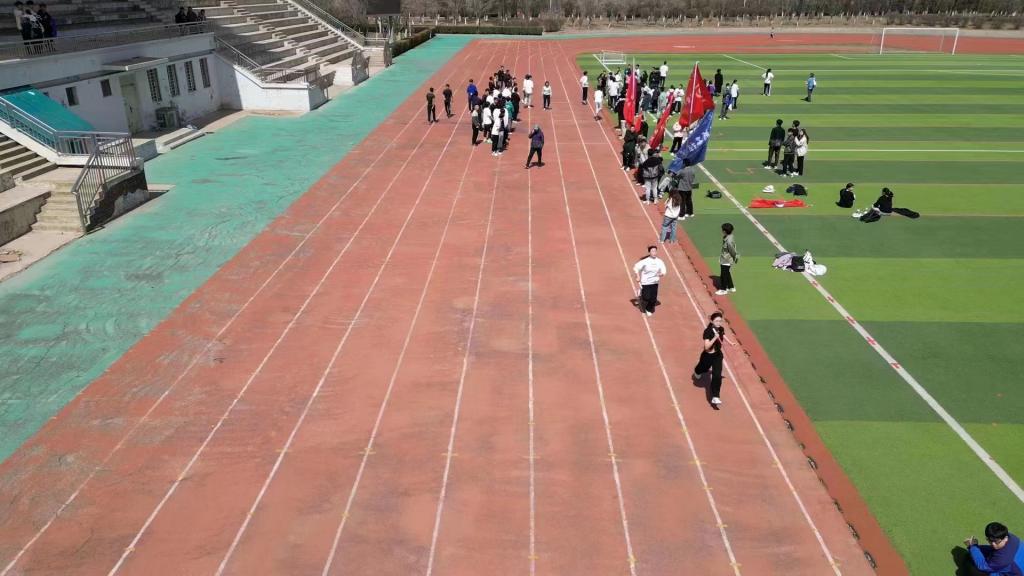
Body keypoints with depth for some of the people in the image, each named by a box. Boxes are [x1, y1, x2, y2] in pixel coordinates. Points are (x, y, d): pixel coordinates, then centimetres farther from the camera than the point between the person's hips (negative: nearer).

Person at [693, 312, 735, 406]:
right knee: (703, 369, 25)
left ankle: (715, 397, -8)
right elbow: (706, 346, -33)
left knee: (717, 375, -10)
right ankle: (697, 372, 65)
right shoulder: (707, 331, -28)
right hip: (707, 356, -3)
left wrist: (730, 342, 23)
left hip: (717, 355, 3)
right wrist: (715, 338, -41)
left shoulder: (721, 329, -10)